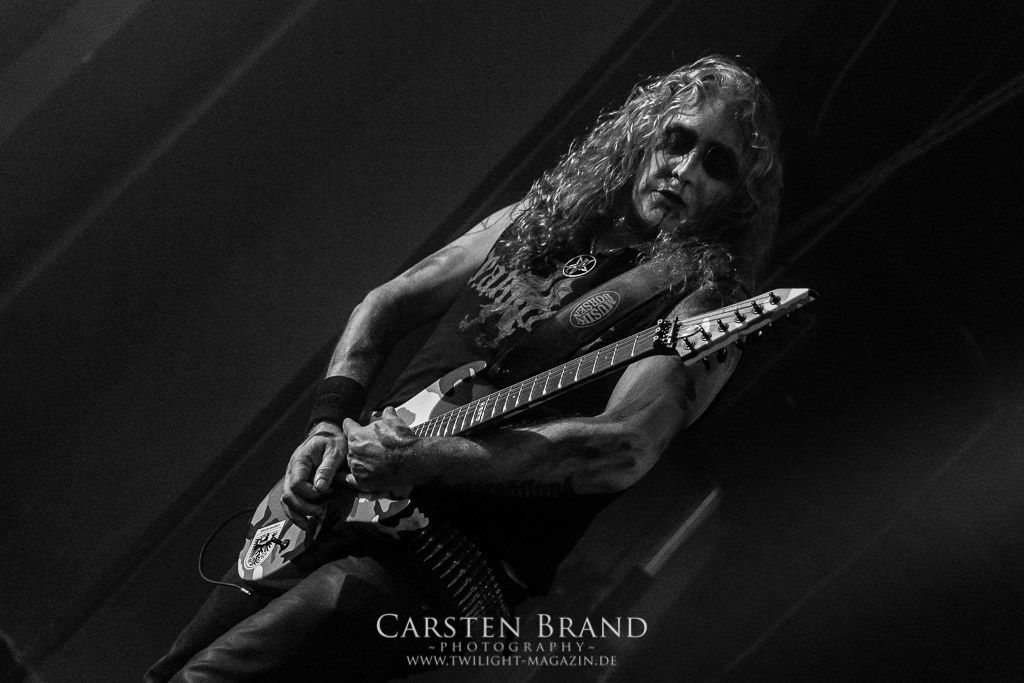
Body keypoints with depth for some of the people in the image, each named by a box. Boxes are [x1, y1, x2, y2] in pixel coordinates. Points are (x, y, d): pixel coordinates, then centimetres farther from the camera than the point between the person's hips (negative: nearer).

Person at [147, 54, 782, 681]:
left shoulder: (704, 302, -7)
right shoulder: (534, 222, 13)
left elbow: (627, 449, -24)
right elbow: (383, 305, 18)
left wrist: (431, 459, -28)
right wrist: (330, 427, 0)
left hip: (463, 552, -6)